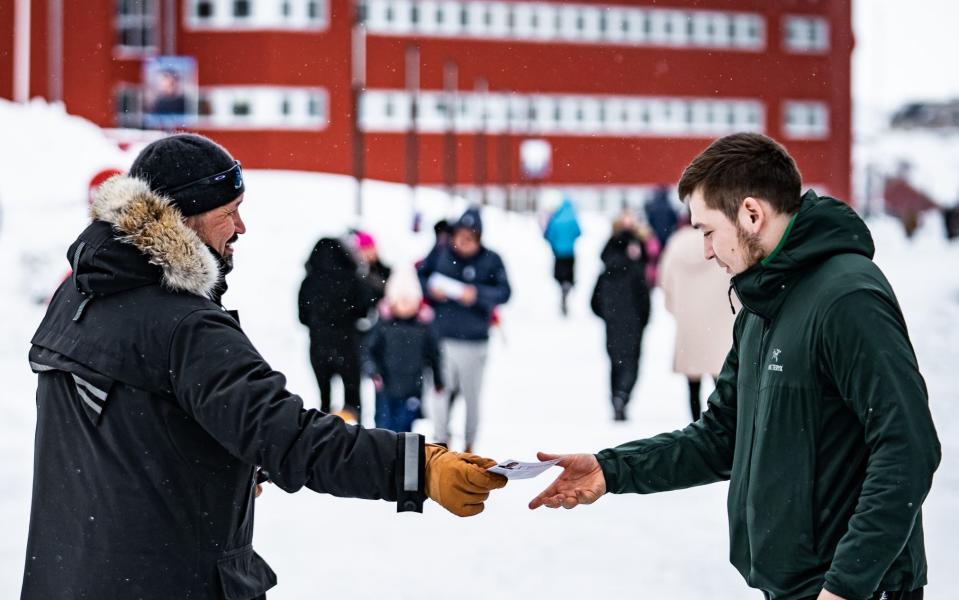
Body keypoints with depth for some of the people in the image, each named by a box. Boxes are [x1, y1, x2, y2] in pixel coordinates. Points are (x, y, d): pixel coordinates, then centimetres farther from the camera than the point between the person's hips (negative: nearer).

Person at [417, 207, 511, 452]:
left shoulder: (490, 260, -3)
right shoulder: (440, 253, 2)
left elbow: (504, 292, -4)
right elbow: (420, 276, 11)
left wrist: (478, 294, -18)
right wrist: (431, 289, -8)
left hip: (473, 340, -1)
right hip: (440, 337, 1)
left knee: (471, 395, 9)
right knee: (441, 391, 0)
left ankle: (470, 444, 24)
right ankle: (441, 441, 12)